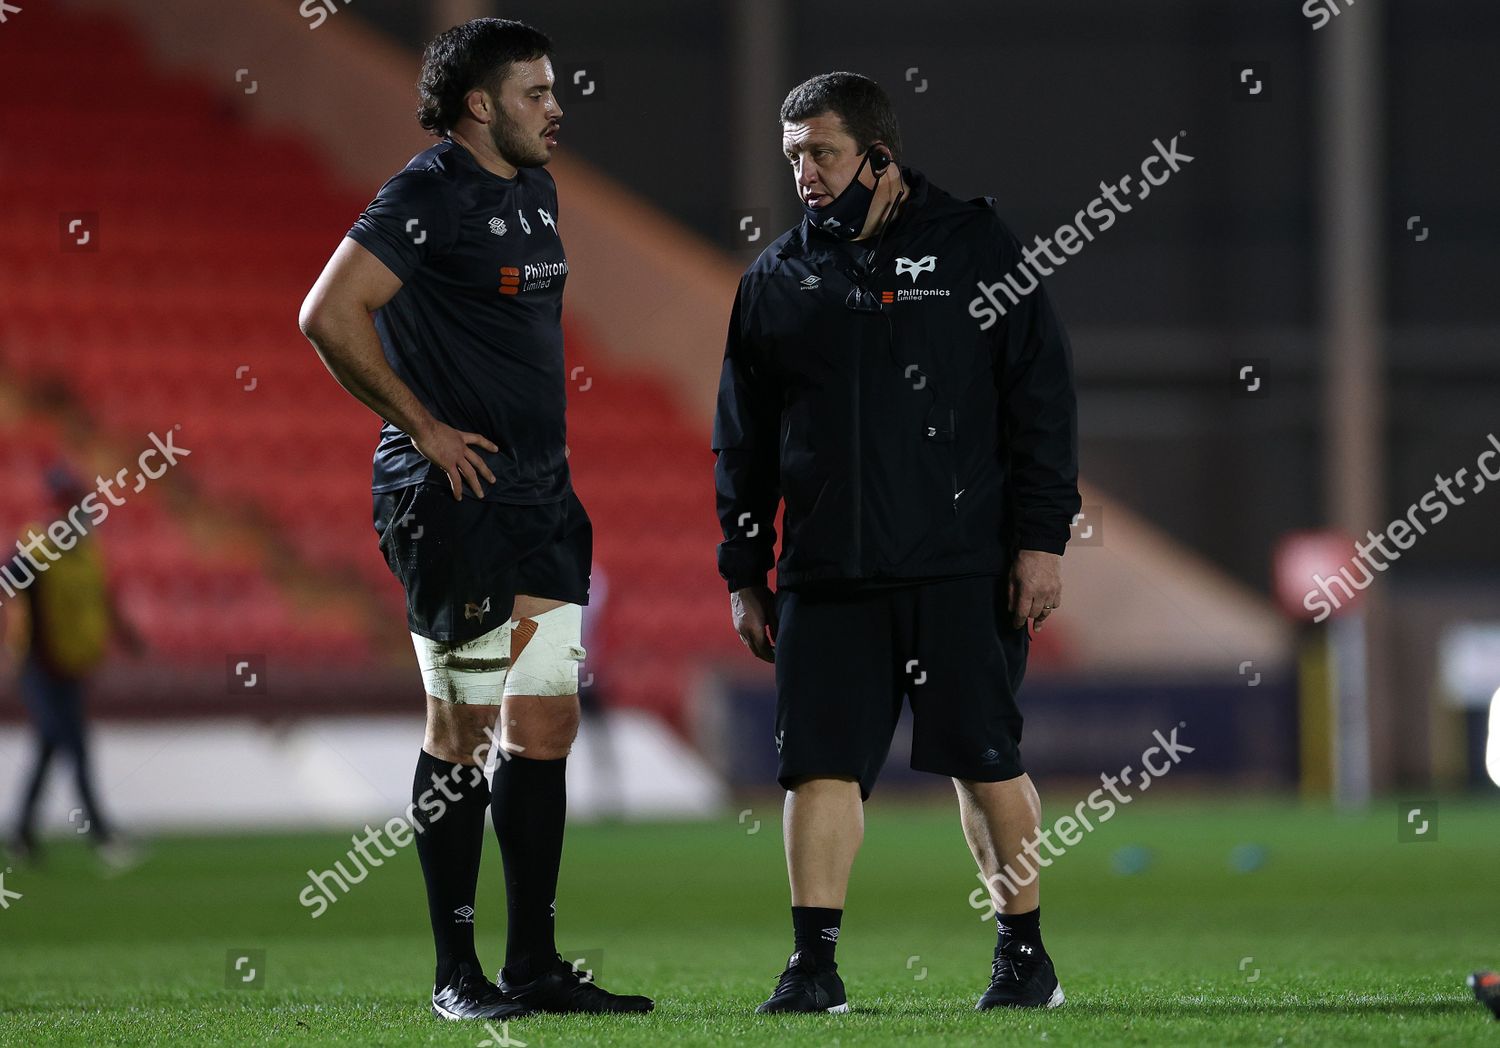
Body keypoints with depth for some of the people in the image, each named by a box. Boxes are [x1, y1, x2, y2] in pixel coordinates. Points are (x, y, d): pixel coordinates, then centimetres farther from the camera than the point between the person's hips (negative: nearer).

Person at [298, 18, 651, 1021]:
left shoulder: (534, 191, 15)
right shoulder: (430, 196, -12)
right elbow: (329, 315, -19)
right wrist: (425, 428, -14)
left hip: (540, 496, 8)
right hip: (455, 497, -8)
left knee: (545, 728, 6)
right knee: (463, 730, -3)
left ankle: (536, 967, 11)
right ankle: (457, 974, 4)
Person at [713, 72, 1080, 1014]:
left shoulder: (976, 249, 1)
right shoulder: (779, 277, 11)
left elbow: (1042, 398, 0)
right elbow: (744, 436, 15)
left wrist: (1040, 541, -5)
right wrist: (745, 573, 11)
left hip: (962, 569, -3)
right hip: (825, 575, 3)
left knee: (987, 760, 2)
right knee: (821, 762, -3)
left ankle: (1025, 954, 14)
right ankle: (815, 963, 1)